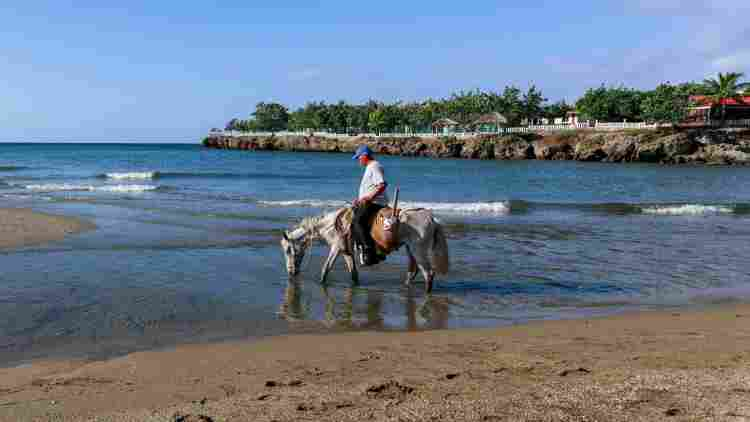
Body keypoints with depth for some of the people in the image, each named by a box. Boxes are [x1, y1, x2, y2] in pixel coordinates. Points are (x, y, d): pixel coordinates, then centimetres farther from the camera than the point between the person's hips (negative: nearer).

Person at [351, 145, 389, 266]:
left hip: (374, 202, -11)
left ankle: (370, 253, -28)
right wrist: (359, 199, 18)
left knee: (357, 221, -25)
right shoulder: (370, 167, 22)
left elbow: (382, 185, -22)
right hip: (367, 202, 11)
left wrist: (369, 197, -24)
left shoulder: (374, 166, -10)